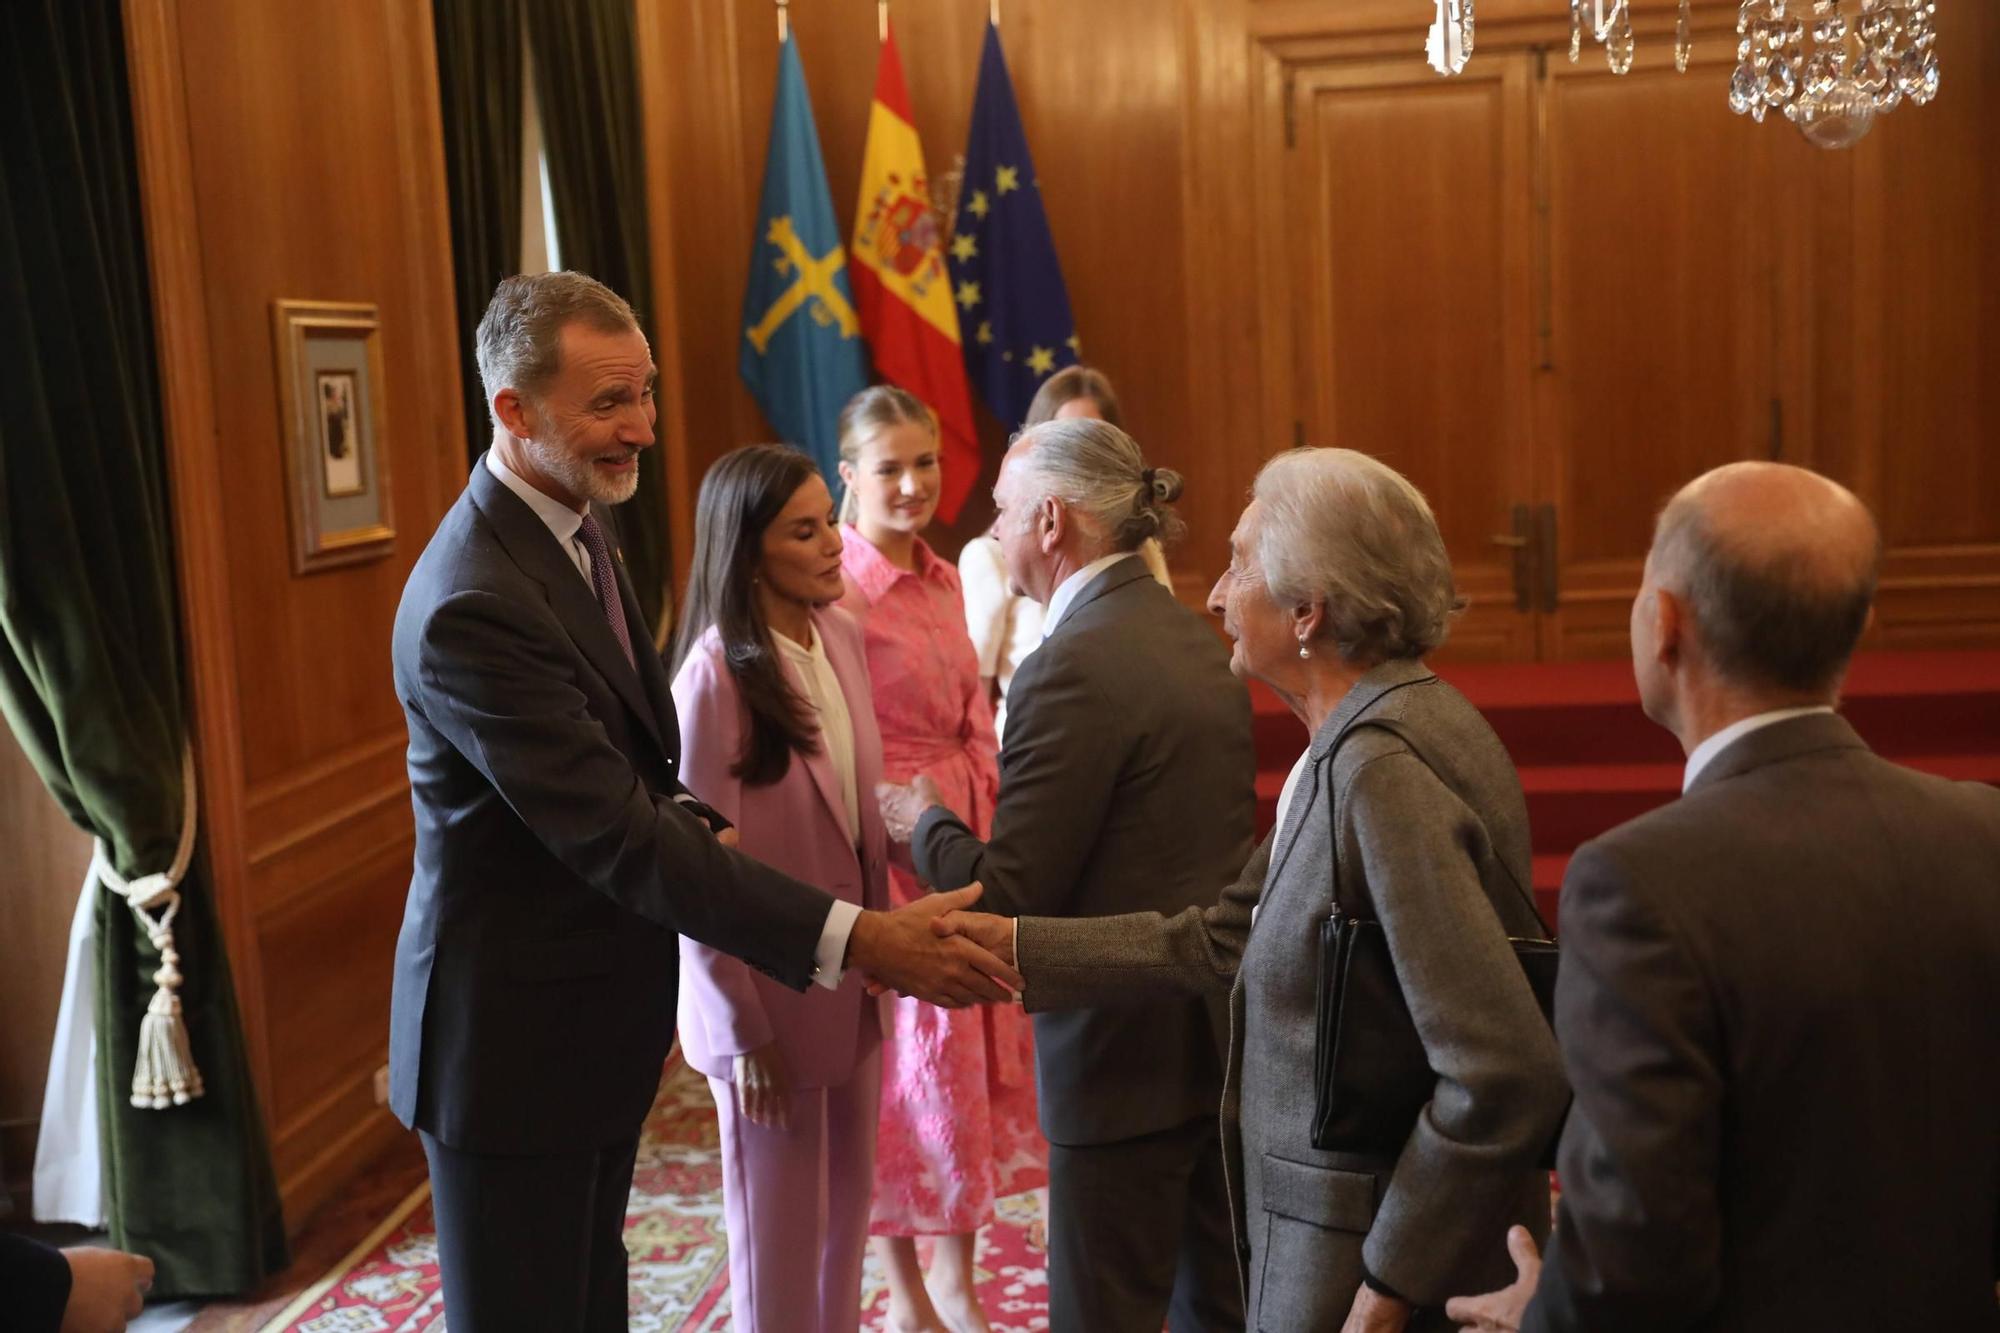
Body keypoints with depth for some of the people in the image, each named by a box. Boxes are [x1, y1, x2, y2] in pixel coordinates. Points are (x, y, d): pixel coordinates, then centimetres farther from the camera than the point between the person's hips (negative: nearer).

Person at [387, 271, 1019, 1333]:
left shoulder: (571, 527, 2)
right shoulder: (472, 606, -28)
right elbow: (613, 836, -31)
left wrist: (699, 828, -8)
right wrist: (856, 940, -33)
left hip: (599, 1017, 9)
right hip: (514, 1041, -9)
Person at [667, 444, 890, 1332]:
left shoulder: (841, 635, -1)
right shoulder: (716, 673, -20)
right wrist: (743, 1032, -13)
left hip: (850, 978, 6)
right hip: (771, 991, -6)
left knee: (846, 1205, 20)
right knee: (780, 1225, 12)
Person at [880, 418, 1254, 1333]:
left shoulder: (1074, 666, -20)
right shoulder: (1192, 639, 7)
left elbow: (1007, 897, -20)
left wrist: (922, 820, -1)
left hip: (1129, 1050, -9)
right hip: (1225, 1029, 9)